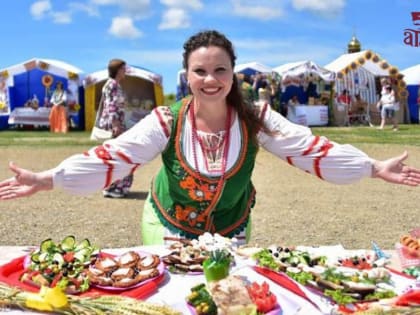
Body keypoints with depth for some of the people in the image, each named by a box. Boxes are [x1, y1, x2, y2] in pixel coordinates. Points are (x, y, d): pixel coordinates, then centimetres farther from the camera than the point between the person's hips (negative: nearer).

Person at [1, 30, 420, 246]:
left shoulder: (255, 119, -17)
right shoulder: (166, 121, -20)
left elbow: (308, 149, -17)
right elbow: (113, 157, -25)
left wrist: (375, 168, -22)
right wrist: (46, 179, -34)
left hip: (231, 228, 1)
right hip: (169, 225, -1)